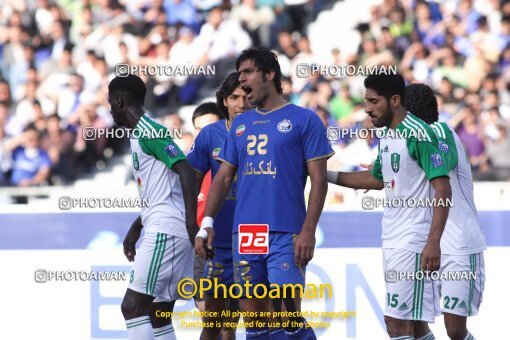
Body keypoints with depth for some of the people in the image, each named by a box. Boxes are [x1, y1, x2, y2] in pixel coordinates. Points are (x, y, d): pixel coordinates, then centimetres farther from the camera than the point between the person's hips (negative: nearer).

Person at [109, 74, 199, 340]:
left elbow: (186, 171, -20)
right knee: (158, 315, 9)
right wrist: (135, 229, 31)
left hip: (166, 231, -10)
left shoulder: (148, 132, -10)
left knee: (132, 306, -12)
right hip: (161, 229, 10)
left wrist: (192, 224, -27)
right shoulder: (141, 135, 21)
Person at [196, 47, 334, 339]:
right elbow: (223, 178, 17)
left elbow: (319, 180, -4)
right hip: (244, 235, 5)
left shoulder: (303, 120, 0)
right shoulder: (241, 124, 16)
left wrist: (308, 231, -13)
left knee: (289, 315, -9)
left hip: (285, 236, -5)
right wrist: (207, 224, 4)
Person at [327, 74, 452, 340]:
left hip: (413, 243, -9)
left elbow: (443, 191, -17)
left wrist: (433, 243, -24)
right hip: (393, 240, 9)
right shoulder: (387, 136, 14)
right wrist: (328, 175, 24)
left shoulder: (418, 134, -14)